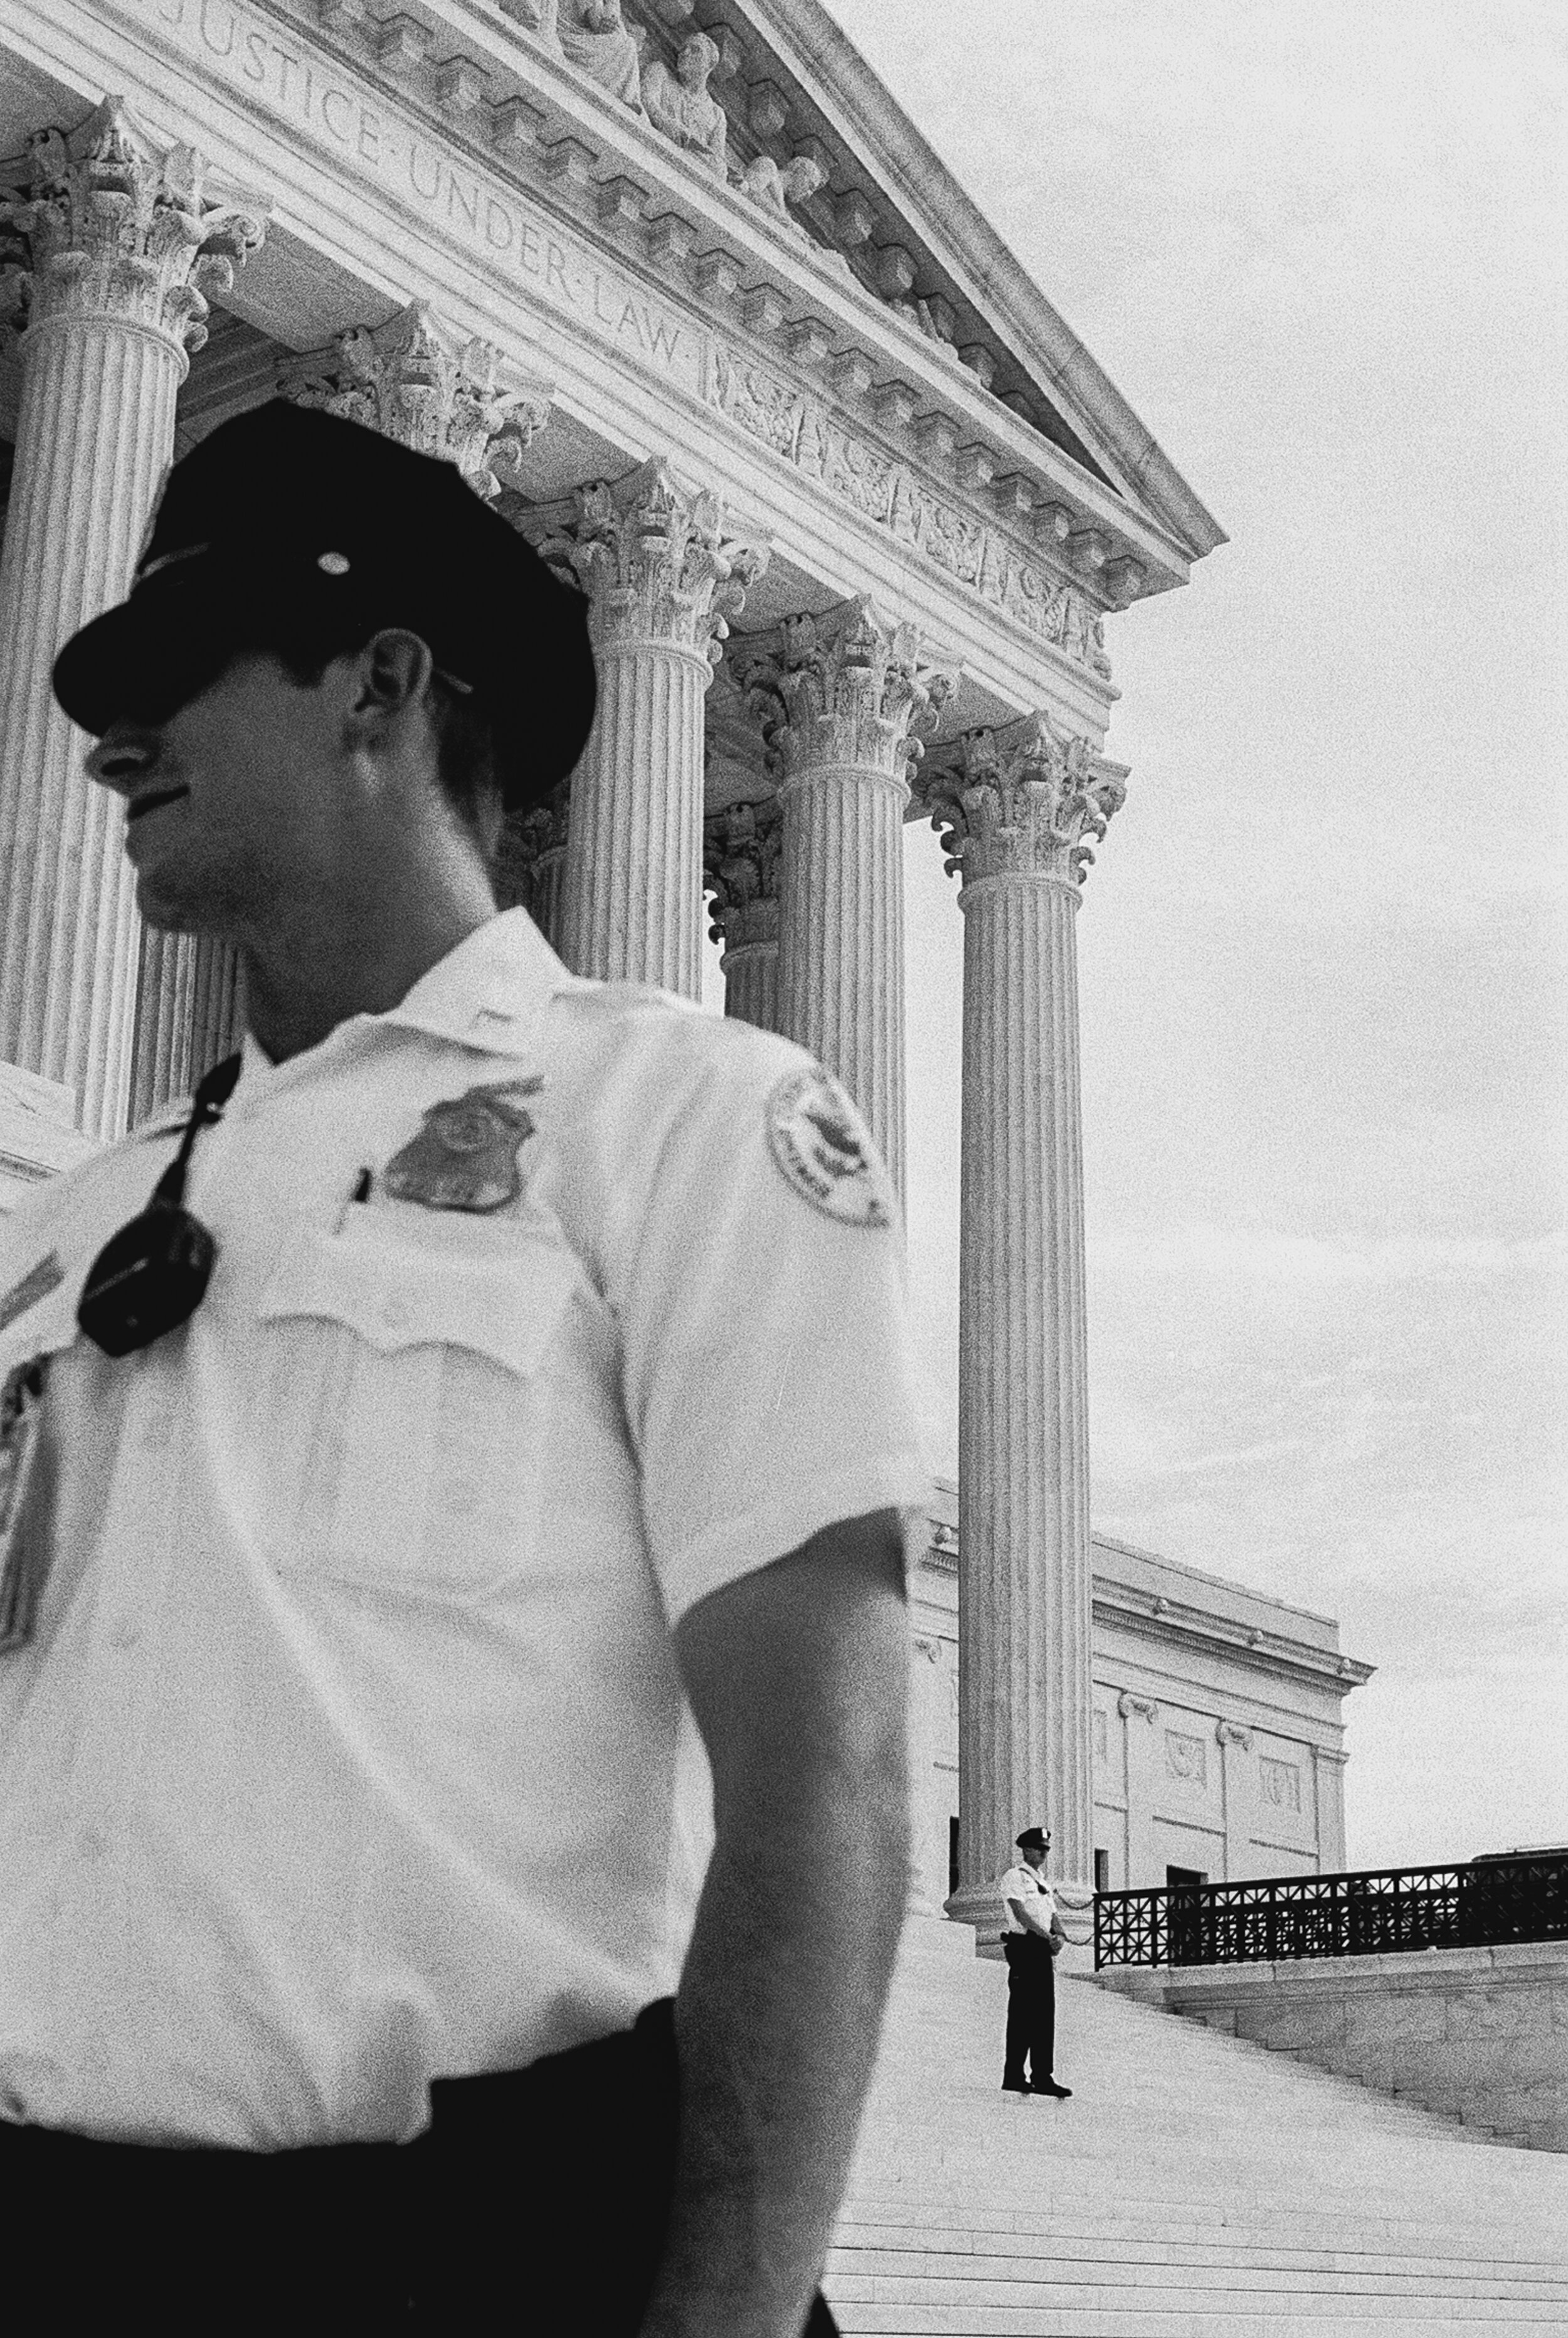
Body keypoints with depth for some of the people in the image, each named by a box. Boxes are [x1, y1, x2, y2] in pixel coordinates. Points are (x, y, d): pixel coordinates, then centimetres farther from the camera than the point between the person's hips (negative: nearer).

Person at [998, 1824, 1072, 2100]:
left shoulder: (1043, 1883, 23)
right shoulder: (1015, 1877, -2)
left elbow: (1053, 1915, 15)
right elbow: (1020, 1913, -14)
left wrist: (1060, 1936, -7)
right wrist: (1047, 1935, -22)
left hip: (1044, 1949, 8)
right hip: (1023, 1945, -8)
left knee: (1045, 2014, 4)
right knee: (1022, 2013, -8)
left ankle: (1042, 2076, 5)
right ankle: (1014, 2076, -6)